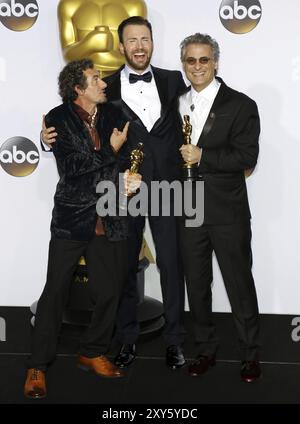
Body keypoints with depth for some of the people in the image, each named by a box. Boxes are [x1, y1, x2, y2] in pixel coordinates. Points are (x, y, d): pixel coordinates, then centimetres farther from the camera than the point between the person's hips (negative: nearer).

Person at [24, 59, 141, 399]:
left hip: (108, 222, 4)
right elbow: (72, 170, -13)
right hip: (72, 220, -4)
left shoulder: (112, 115, 8)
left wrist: (129, 177, -8)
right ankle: (37, 366, 14)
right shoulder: (58, 119, -4)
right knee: (55, 292, 0)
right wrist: (111, 151, -9)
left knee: (109, 292, 6)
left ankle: (92, 353, 28)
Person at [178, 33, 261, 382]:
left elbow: (247, 157, -14)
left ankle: (250, 354, 21)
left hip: (227, 212, -4)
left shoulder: (240, 105, -5)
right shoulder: (178, 104, 9)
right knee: (196, 284, 13)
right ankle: (205, 350, 29)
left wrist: (202, 156, -19)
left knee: (239, 284, 5)